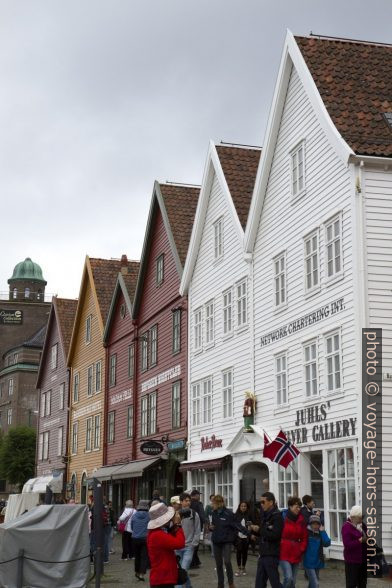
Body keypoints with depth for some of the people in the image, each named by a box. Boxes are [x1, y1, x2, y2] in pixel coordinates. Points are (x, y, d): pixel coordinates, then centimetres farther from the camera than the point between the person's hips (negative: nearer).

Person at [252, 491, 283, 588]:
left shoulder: (277, 516, -14)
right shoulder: (265, 515, 13)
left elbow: (274, 535, -23)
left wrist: (259, 530, -15)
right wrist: (255, 530, 0)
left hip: (272, 555, -9)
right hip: (263, 554, 9)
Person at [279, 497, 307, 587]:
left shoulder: (301, 520, 7)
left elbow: (304, 537, 12)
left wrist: (302, 549, 1)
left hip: (296, 555, 5)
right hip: (284, 553, -5)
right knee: (288, 578, -18)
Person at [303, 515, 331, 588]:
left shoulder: (320, 534, 4)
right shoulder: (306, 532, -7)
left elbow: (327, 543, -11)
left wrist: (322, 531, -11)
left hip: (318, 562, 5)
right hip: (309, 563, -5)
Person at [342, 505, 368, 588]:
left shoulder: (362, 525, 10)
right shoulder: (346, 527, -13)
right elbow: (347, 544, -21)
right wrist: (361, 540, -26)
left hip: (363, 559, 8)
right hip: (352, 560, -8)